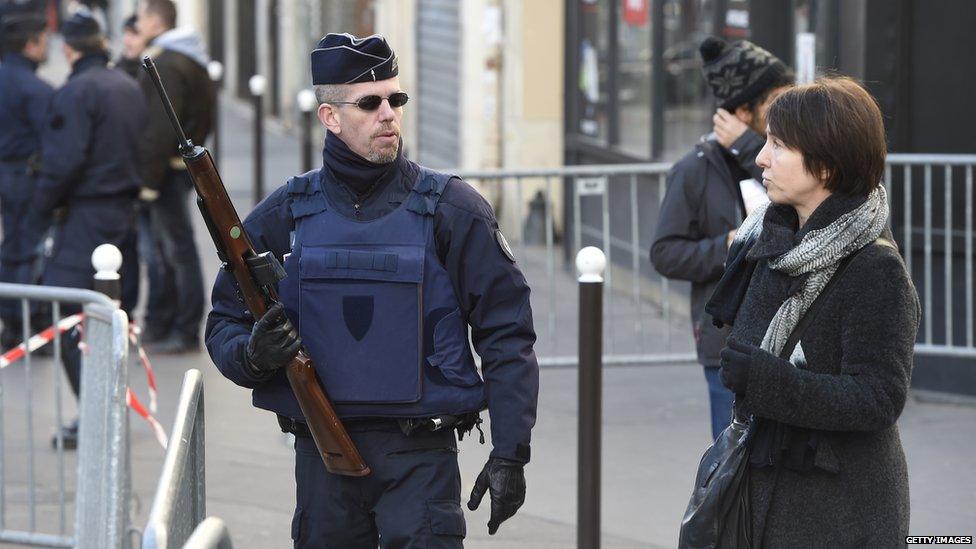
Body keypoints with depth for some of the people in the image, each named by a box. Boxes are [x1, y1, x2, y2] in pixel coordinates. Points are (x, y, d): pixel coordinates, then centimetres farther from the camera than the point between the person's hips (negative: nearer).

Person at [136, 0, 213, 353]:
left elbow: (160, 128, -23)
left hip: (169, 167, -11)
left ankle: (186, 333, -2)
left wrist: (148, 179, -22)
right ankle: (158, 326, 25)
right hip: (188, 162, 11)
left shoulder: (165, 66, -18)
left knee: (178, 249, -6)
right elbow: (205, 116, 20)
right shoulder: (191, 60, 15)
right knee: (160, 248, 17)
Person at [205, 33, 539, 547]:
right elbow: (224, 324, 12)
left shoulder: (451, 210, -1)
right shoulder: (284, 215, 5)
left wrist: (510, 453, -7)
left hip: (420, 454, -3)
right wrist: (252, 354, -12)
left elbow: (507, 336, 0)